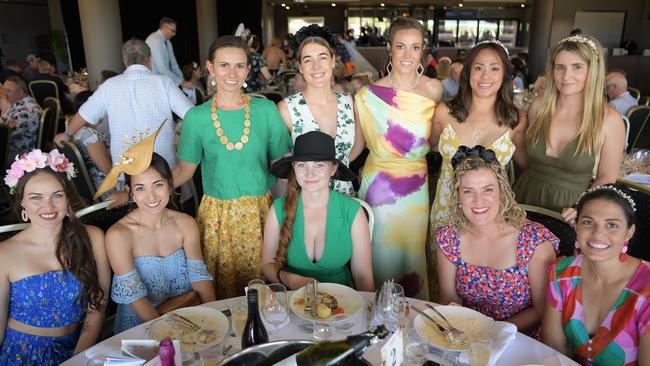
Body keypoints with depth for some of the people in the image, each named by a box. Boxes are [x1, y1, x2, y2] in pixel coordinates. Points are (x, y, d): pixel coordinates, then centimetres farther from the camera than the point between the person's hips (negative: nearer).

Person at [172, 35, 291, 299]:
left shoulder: (266, 110, -2)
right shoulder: (196, 117, -2)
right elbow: (184, 170, 3)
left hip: (260, 211, 0)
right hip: (217, 215, 0)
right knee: (220, 290, 10)